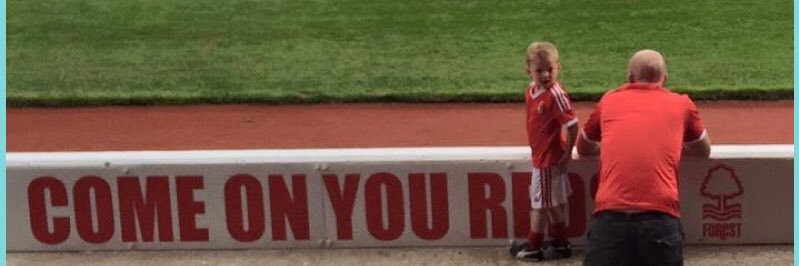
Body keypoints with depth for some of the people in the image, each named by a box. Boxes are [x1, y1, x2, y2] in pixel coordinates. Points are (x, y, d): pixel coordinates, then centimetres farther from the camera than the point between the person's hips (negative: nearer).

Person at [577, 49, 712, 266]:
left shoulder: (609, 101, 19)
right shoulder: (682, 104, 17)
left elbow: (583, 148, 36)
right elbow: (704, 150, 35)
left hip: (609, 216, 1)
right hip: (660, 217, 0)